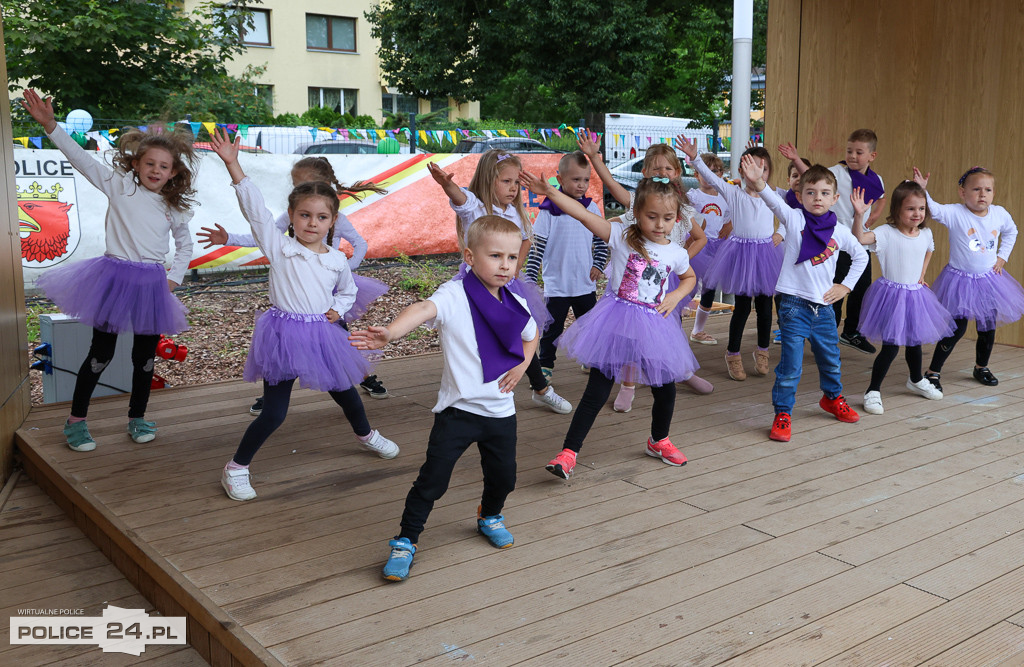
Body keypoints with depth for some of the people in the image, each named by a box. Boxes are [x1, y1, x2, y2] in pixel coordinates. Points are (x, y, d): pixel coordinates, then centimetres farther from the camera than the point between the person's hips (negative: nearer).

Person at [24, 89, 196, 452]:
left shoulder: (175, 208, 8)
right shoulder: (119, 184, -1)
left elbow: (185, 245, 20)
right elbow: (82, 158, -9)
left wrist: (173, 278, 8)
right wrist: (50, 125, -20)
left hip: (152, 283, 3)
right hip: (113, 276, -3)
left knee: (145, 355, 10)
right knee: (101, 353, 2)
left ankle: (137, 417, 27)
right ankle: (76, 420, 18)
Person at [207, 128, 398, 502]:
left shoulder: (338, 260, 3)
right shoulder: (279, 248, -9)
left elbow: (347, 292, 21)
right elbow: (255, 209, -18)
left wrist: (337, 310, -1)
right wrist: (232, 164, -25)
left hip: (323, 333, 4)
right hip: (284, 334, -4)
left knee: (344, 391, 23)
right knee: (274, 412, -6)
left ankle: (366, 435, 53)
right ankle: (236, 469, 11)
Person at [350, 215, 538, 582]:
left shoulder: (516, 304, 2)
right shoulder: (455, 295, -15)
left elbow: (531, 336, 24)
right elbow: (423, 310, -36)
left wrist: (522, 366, 5)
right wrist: (388, 333, -56)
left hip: (501, 411, 5)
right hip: (458, 409, -5)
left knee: (503, 475, 16)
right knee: (433, 478, -4)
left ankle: (490, 516, 48)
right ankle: (405, 541, 15)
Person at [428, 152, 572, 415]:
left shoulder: (516, 213, 2)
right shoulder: (474, 207, -16)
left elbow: (526, 238, 21)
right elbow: (458, 196, -40)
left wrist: (516, 268, 8)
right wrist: (446, 183, -62)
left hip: (508, 285, 6)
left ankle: (542, 391, 35)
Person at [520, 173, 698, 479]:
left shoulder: (676, 253, 3)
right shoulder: (622, 235, -7)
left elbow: (689, 276, 24)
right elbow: (583, 215, -17)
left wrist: (676, 296, 4)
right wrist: (550, 192, -27)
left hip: (653, 325, 4)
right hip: (616, 323, -4)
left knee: (665, 388, 13)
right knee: (597, 391, -6)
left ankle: (658, 441, 41)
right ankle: (568, 452, 0)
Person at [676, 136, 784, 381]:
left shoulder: (773, 195, 6)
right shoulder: (733, 193, -3)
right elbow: (711, 177, -14)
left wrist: (780, 234, 2)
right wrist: (694, 158, -26)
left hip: (766, 253, 3)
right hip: (740, 252, -3)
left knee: (765, 306, 9)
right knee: (742, 306, 2)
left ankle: (762, 351, 28)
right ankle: (733, 354, 16)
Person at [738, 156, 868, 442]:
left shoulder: (840, 232, 4)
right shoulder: (794, 219, -6)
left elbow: (861, 256, 20)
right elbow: (774, 202, -25)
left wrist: (846, 286, 11)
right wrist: (758, 182, -43)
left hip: (824, 306, 4)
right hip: (795, 305, -4)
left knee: (830, 359, 20)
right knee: (790, 365, -5)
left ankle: (832, 398, 46)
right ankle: (782, 414, 8)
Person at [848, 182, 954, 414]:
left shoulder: (926, 234, 2)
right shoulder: (887, 233, -16)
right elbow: (860, 238, -34)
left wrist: (921, 274, 15)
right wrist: (859, 215, -47)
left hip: (915, 295, 6)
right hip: (891, 295, -6)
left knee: (915, 340, 21)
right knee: (891, 346, -9)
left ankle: (916, 381, 46)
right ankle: (873, 391, 4)